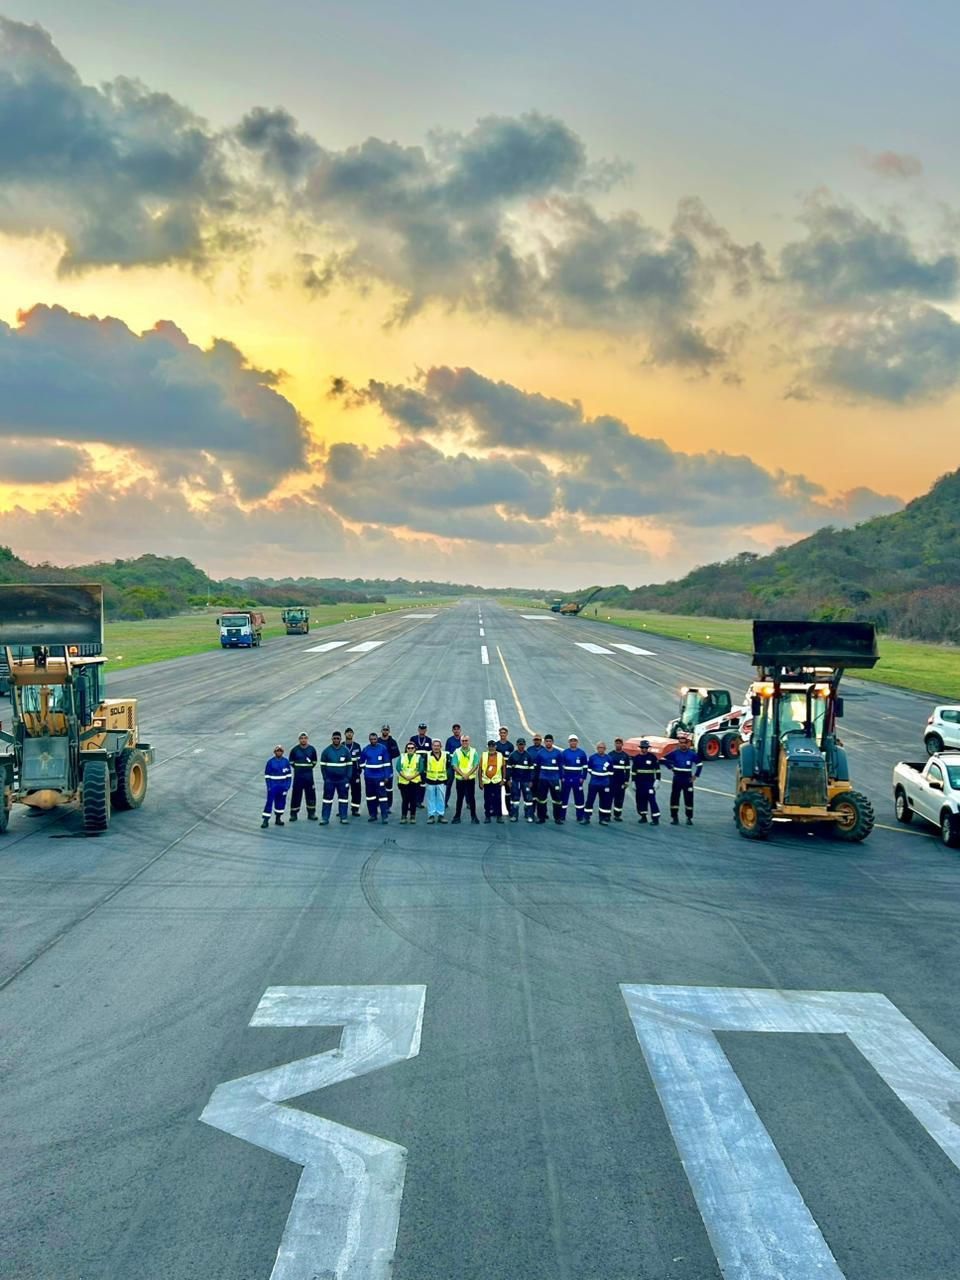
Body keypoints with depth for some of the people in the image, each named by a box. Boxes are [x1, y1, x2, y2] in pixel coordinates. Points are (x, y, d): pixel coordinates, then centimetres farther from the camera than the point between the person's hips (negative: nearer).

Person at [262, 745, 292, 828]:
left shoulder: (286, 761, 1)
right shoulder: (270, 762, -5)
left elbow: (289, 774, 6)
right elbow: (267, 775, -2)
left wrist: (287, 785, 0)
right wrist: (269, 786, -7)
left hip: (283, 786, 3)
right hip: (273, 786, -3)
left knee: (281, 802, 8)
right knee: (269, 801, -7)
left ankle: (278, 818, 22)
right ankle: (266, 820, -6)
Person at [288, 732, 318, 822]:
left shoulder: (312, 749, 2)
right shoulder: (294, 750, -2)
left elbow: (314, 761, 14)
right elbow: (291, 761, 10)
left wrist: (309, 767, 4)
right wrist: (297, 767, 4)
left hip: (309, 775, 2)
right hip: (298, 775, -2)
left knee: (311, 794, 3)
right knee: (296, 794, 0)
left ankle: (311, 813, 14)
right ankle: (293, 814, 9)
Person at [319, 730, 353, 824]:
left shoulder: (346, 750, 2)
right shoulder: (326, 751, 1)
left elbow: (349, 765, 4)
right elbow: (322, 765, 5)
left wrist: (348, 777, -2)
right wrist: (325, 778, 0)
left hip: (342, 779, 1)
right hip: (329, 780, -1)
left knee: (344, 798, 4)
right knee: (327, 798, 0)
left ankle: (343, 817, 12)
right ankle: (325, 818, 3)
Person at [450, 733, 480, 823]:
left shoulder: (473, 752, 2)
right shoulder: (457, 752, 2)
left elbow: (476, 765, -3)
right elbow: (455, 766, -3)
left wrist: (468, 774, -13)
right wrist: (463, 774, -14)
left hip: (471, 778, 0)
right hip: (459, 778, 0)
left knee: (471, 797, 3)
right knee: (460, 797, 4)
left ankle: (473, 816, 9)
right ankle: (457, 816, 10)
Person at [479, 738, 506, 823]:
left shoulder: (500, 756, 1)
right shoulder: (483, 756, 1)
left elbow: (503, 768, 5)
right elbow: (480, 769, 2)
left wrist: (503, 780, -1)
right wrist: (480, 781, -2)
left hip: (497, 781, -1)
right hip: (486, 782, 1)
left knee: (498, 799, 1)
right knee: (487, 800, 5)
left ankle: (499, 816, 7)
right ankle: (487, 816, 13)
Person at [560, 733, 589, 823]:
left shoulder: (582, 753, 2)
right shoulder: (564, 753, 1)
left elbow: (585, 767, 4)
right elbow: (560, 766, 3)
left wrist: (583, 777, -3)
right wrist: (561, 777, -4)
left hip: (577, 779, 0)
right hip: (566, 779, 0)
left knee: (579, 797, 3)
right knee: (564, 796, 4)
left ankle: (580, 816, 10)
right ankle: (562, 816, 11)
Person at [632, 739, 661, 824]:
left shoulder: (653, 757, -3)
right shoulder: (637, 757, 6)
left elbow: (657, 769, -2)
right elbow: (633, 770, 10)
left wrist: (657, 781, -8)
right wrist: (633, 782, 7)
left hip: (650, 782, -4)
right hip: (639, 782, 4)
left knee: (652, 799, -11)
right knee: (641, 799, 8)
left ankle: (655, 818, -10)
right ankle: (643, 816, 21)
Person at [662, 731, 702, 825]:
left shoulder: (692, 754, -2)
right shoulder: (675, 753, -3)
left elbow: (700, 764, 8)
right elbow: (664, 759, 7)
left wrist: (695, 776, 4)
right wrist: (670, 767, 3)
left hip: (687, 780, 0)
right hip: (677, 779, 0)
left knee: (689, 798, 1)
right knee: (674, 798, 2)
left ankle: (689, 818, 10)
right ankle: (674, 818, 11)